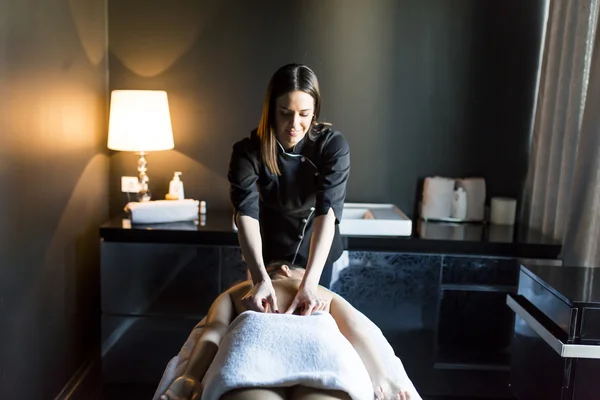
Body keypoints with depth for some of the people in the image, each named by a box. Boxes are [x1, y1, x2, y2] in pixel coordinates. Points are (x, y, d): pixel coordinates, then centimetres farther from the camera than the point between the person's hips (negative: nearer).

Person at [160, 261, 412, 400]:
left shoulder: (234, 292, 43)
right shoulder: (327, 294, 44)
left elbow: (213, 333, 22)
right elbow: (358, 334, 23)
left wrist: (189, 379, 6)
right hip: (319, 343, 0)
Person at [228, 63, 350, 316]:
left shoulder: (333, 145, -25)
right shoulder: (248, 151, -24)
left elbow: (328, 211, -36)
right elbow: (246, 213, -36)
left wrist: (309, 282, -48)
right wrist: (260, 279, -51)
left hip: (317, 251, 0)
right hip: (269, 252, 0)